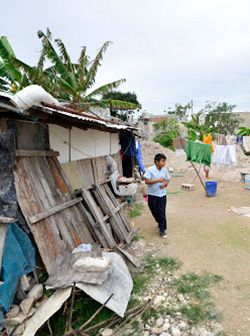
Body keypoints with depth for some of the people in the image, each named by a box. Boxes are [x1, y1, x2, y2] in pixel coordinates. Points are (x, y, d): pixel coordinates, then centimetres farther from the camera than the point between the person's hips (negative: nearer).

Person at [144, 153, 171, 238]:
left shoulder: (165, 170, -1)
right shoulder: (150, 170, -14)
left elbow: (167, 180, 9)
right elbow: (147, 181, -18)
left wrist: (165, 184, -14)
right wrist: (157, 180, -26)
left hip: (162, 194, 2)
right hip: (152, 194, -1)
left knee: (161, 212, -1)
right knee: (154, 212, 13)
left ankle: (162, 230, 11)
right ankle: (160, 223, 41)